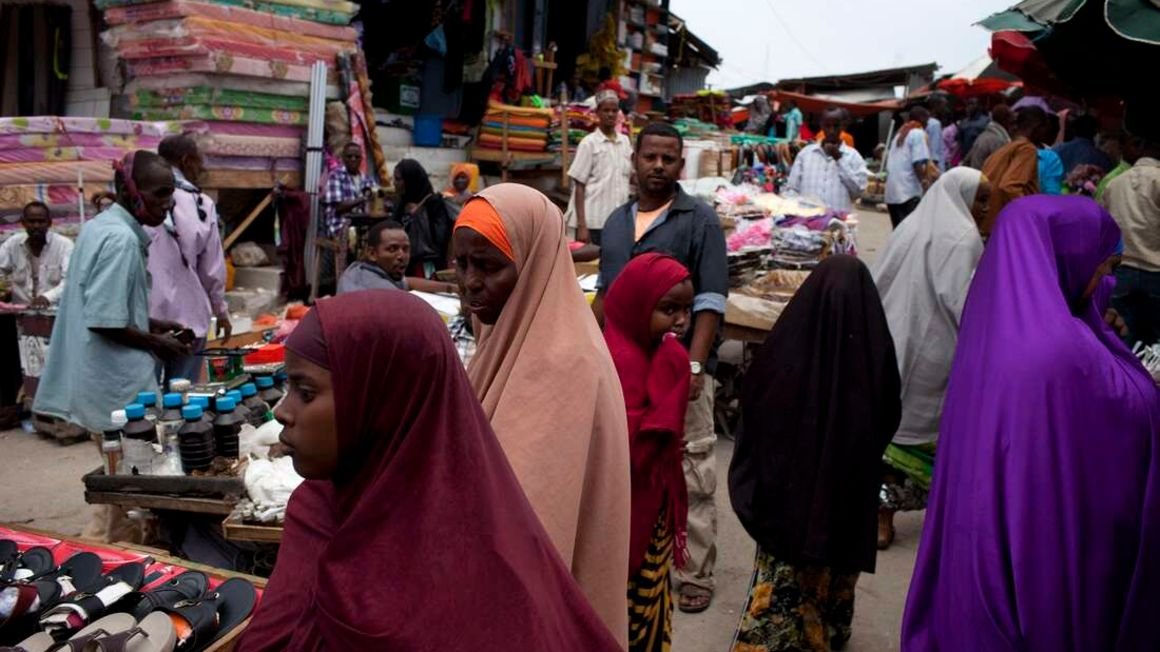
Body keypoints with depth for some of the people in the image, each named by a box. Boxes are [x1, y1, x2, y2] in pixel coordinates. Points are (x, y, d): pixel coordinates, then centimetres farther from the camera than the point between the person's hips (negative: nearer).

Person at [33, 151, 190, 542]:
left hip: (105, 380, 11)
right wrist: (156, 343, -11)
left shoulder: (100, 227, 12)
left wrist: (153, 325, 13)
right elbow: (104, 322, -24)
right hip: (117, 385, -11)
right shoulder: (121, 239, -20)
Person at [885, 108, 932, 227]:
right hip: (909, 192, -8)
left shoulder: (900, 134, 21)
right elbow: (918, 163, -14)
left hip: (892, 192, 8)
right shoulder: (918, 133, -2)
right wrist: (924, 181, -4)